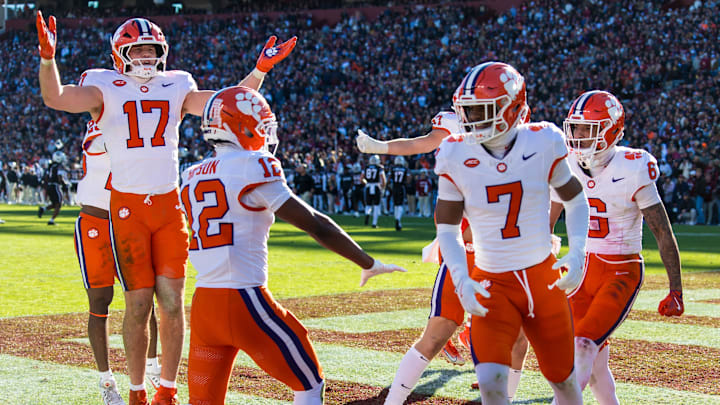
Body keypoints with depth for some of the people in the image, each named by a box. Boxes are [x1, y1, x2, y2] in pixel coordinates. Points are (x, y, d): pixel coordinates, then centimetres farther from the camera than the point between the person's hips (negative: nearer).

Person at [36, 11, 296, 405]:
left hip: (169, 206, 3)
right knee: (138, 303, -3)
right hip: (127, 208, -3)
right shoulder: (106, 88, -1)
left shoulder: (175, 88, 9)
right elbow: (55, 98, -17)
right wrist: (47, 58, -34)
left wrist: (260, 70, -8)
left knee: (172, 300, 0)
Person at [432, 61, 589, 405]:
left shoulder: (542, 143, -10)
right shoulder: (456, 156, -9)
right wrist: (461, 281, -14)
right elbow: (447, 228, 1)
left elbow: (574, 199, 7)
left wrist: (577, 253, -7)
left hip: (542, 278, 1)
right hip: (492, 284, -1)